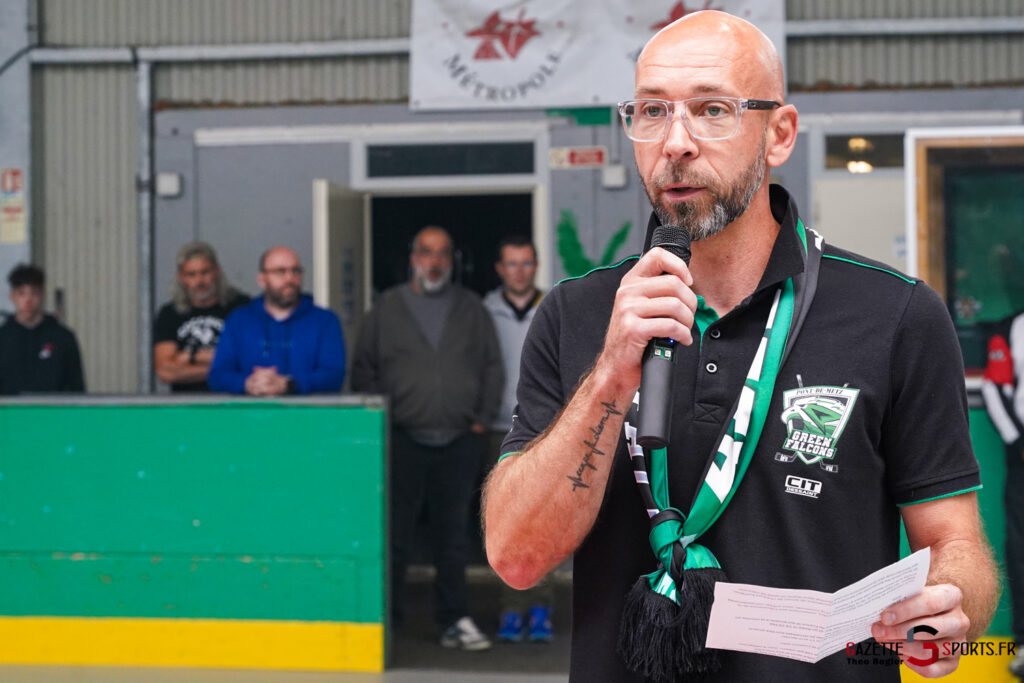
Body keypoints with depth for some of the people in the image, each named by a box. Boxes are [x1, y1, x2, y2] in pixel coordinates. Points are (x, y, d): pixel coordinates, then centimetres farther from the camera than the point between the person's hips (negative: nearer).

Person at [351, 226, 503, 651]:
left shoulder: (471, 309, 12)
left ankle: (454, 620, 12)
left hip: (460, 441, 1)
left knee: (453, 535, 6)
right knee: (395, 534, 0)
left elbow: (492, 365, 12)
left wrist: (483, 418, 3)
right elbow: (364, 369, 9)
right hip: (403, 440, -1)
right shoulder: (387, 308, 8)